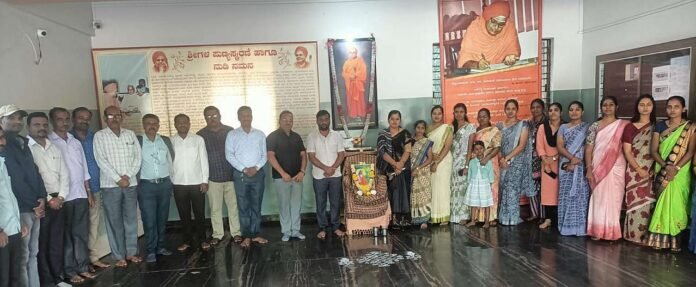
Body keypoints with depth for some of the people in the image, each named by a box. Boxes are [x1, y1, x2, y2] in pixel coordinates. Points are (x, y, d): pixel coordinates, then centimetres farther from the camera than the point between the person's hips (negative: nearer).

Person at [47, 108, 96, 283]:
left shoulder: (76, 142, 13)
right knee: (66, 235, 4)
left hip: (80, 195, 5)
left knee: (81, 234, 10)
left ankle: (83, 267, 19)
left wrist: (89, 193, 13)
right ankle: (70, 271, 13)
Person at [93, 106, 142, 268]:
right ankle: (118, 256, 11)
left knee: (131, 219, 9)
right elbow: (101, 161, -8)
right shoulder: (99, 136, -1)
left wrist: (128, 176, -9)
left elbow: (137, 156, 4)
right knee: (114, 221, 3)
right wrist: (118, 179, -12)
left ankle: (131, 252, 20)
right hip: (110, 185, -3)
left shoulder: (130, 134, 8)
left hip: (131, 183, 3)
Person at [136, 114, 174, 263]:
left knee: (162, 219, 10)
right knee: (149, 221, -3)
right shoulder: (137, 141, -1)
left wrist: (170, 181, 10)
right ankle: (150, 251, 6)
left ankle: (161, 247, 21)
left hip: (165, 184, 3)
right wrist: (136, 183, -6)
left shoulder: (166, 140, 8)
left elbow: (172, 159, 13)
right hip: (146, 185, -3)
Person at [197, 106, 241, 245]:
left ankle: (236, 232, 20)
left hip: (231, 176, 0)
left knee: (233, 206, 7)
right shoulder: (201, 135, 1)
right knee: (215, 208, 10)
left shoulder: (230, 131, 0)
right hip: (212, 178, 0)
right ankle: (217, 234, 24)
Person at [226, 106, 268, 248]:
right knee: (243, 206, 3)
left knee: (256, 205, 7)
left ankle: (255, 234, 16)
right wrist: (244, 169, -12)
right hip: (240, 174, -2)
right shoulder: (232, 135, 1)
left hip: (258, 173, 2)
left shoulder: (260, 134, 7)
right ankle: (246, 236, 11)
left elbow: (264, 155, 5)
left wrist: (256, 167, -11)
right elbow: (229, 155, -5)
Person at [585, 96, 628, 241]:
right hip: (598, 169, 0)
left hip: (616, 168, 0)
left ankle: (612, 232, 14)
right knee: (598, 199, 3)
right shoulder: (595, 126, 4)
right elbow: (588, 149, 0)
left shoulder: (623, 125, 5)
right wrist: (589, 169, -7)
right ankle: (598, 231, 11)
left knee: (613, 199, 4)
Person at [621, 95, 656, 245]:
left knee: (648, 203, 2)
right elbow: (627, 151, -2)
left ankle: (645, 236, 10)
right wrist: (639, 169, -11)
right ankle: (634, 235, 5)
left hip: (651, 171, 2)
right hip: (634, 170, -2)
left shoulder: (656, 127, 10)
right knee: (636, 203, -2)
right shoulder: (630, 127, 3)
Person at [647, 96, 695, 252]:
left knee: (675, 204, -3)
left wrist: (676, 168, -19)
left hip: (680, 173, -2)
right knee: (662, 205, 3)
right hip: (661, 172, 2)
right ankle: (660, 240, 7)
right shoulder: (660, 126, 6)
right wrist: (665, 166, -14)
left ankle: (674, 241, 6)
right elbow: (654, 150, 1)